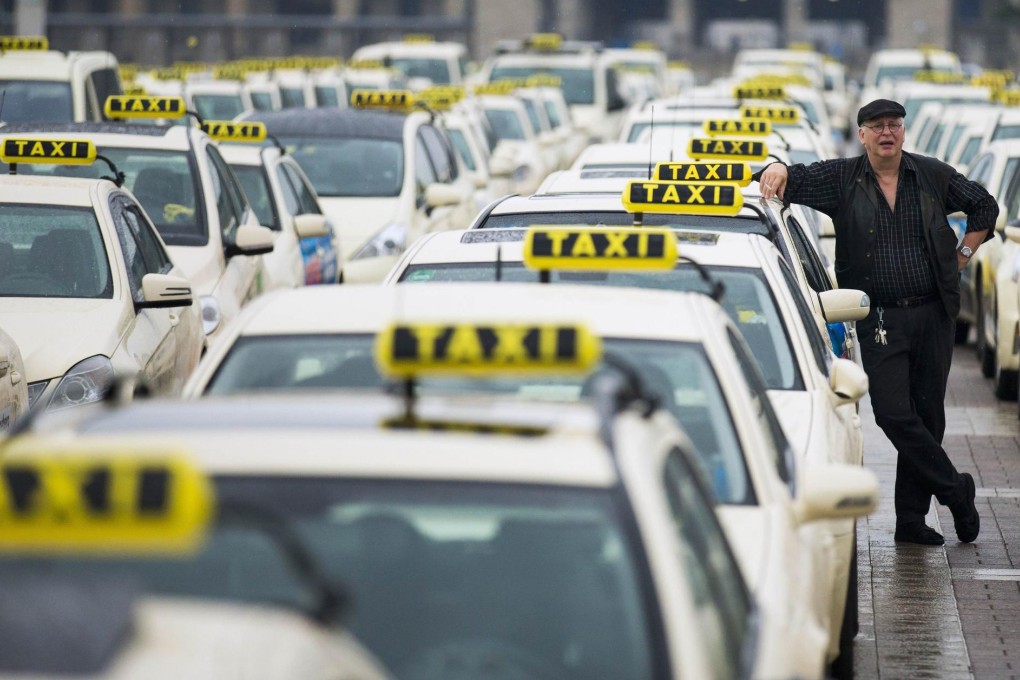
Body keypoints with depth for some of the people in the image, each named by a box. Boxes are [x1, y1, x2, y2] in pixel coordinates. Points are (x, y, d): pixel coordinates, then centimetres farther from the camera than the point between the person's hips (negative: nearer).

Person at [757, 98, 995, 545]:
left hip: (933, 313, 2)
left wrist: (963, 254, 12)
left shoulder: (933, 176, 6)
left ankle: (912, 518, 11)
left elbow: (984, 206, 20)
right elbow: (795, 180, -5)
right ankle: (955, 490, 3)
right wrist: (777, 169, -27)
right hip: (879, 319, -2)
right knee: (894, 413, -12)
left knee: (928, 413, 3)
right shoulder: (841, 179, 2)